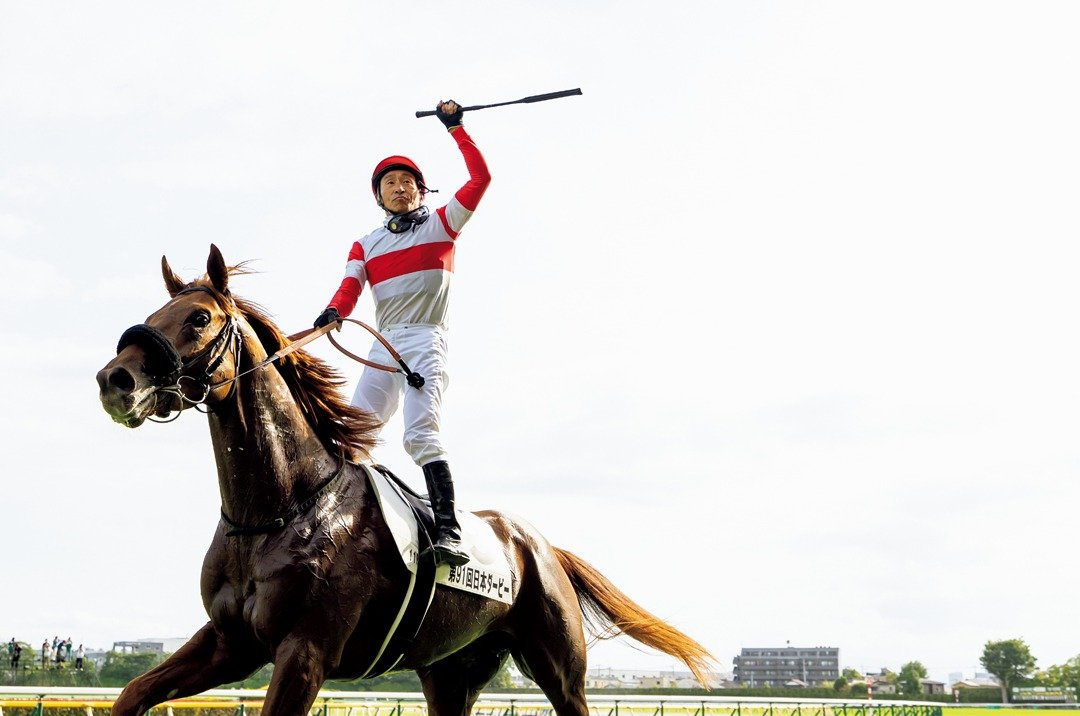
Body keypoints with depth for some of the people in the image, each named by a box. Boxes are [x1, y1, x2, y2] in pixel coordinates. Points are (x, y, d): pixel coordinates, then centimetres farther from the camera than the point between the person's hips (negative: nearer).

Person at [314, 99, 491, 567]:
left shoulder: (443, 224, 12)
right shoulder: (366, 245, 20)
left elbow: (481, 178, 1)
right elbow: (349, 289, 3)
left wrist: (455, 128, 1)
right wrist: (332, 314, -19)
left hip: (425, 340, -5)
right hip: (383, 347, 5)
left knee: (420, 433, -24)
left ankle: (448, 532, -32)